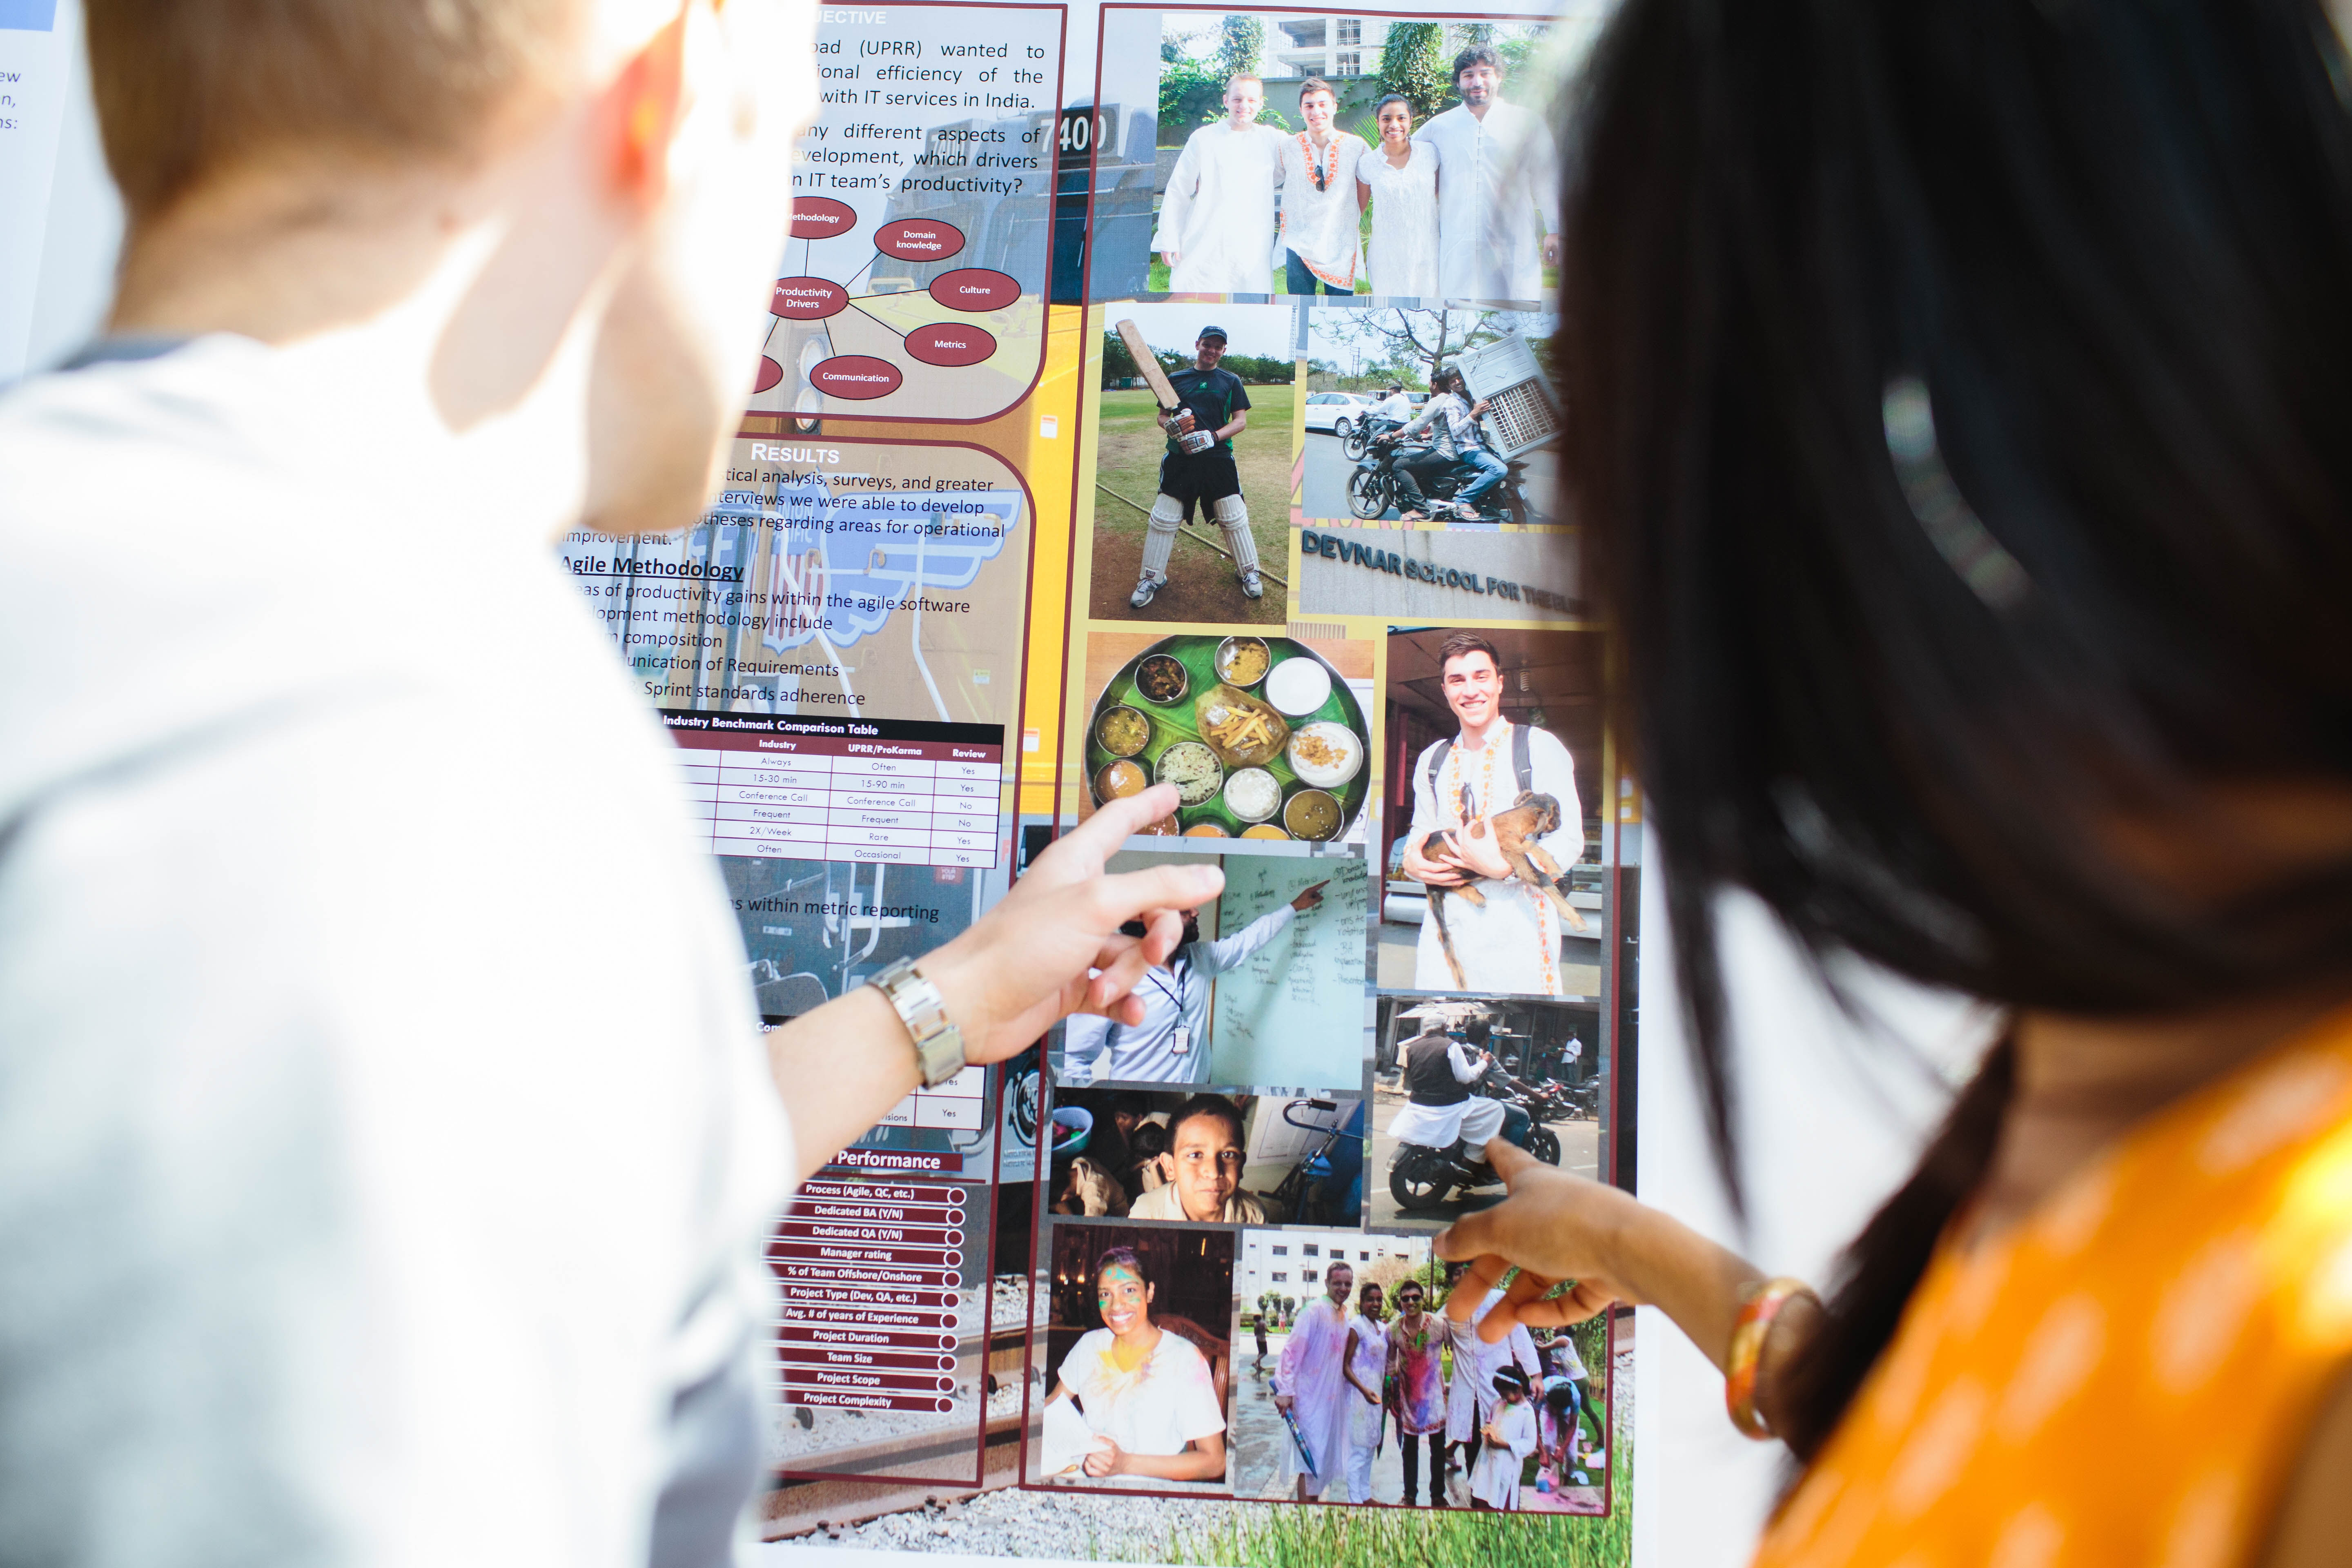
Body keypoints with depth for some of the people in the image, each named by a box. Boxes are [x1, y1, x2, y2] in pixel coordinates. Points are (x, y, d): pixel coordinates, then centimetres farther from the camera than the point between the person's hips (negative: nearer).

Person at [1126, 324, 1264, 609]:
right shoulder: (1176, 379, 11)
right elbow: (1162, 416, 14)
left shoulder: (1231, 381, 8)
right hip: (1180, 458, 1)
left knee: (1235, 518, 2)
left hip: (1218, 458, -1)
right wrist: (1170, 424, -10)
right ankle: (1151, 579, 10)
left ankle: (1248, 572, 19)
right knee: (1162, 518, -1)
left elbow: (1241, 421, 2)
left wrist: (1214, 437, -14)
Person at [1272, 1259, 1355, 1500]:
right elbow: (1292, 1351, -17)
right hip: (1311, 1397, -8)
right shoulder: (1315, 1310, -13)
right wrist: (1285, 1390, -22)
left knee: (1324, 1456, 12)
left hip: (1333, 1397, 8)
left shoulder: (1344, 1315, 10)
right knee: (1312, 1456, -8)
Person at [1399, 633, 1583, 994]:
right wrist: (1412, 862, 2)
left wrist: (1503, 866, -19)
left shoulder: (1539, 747, 2)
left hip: (1517, 927, -4)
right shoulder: (1432, 761, 18)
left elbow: (1569, 841, -4)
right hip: (1447, 930, 4)